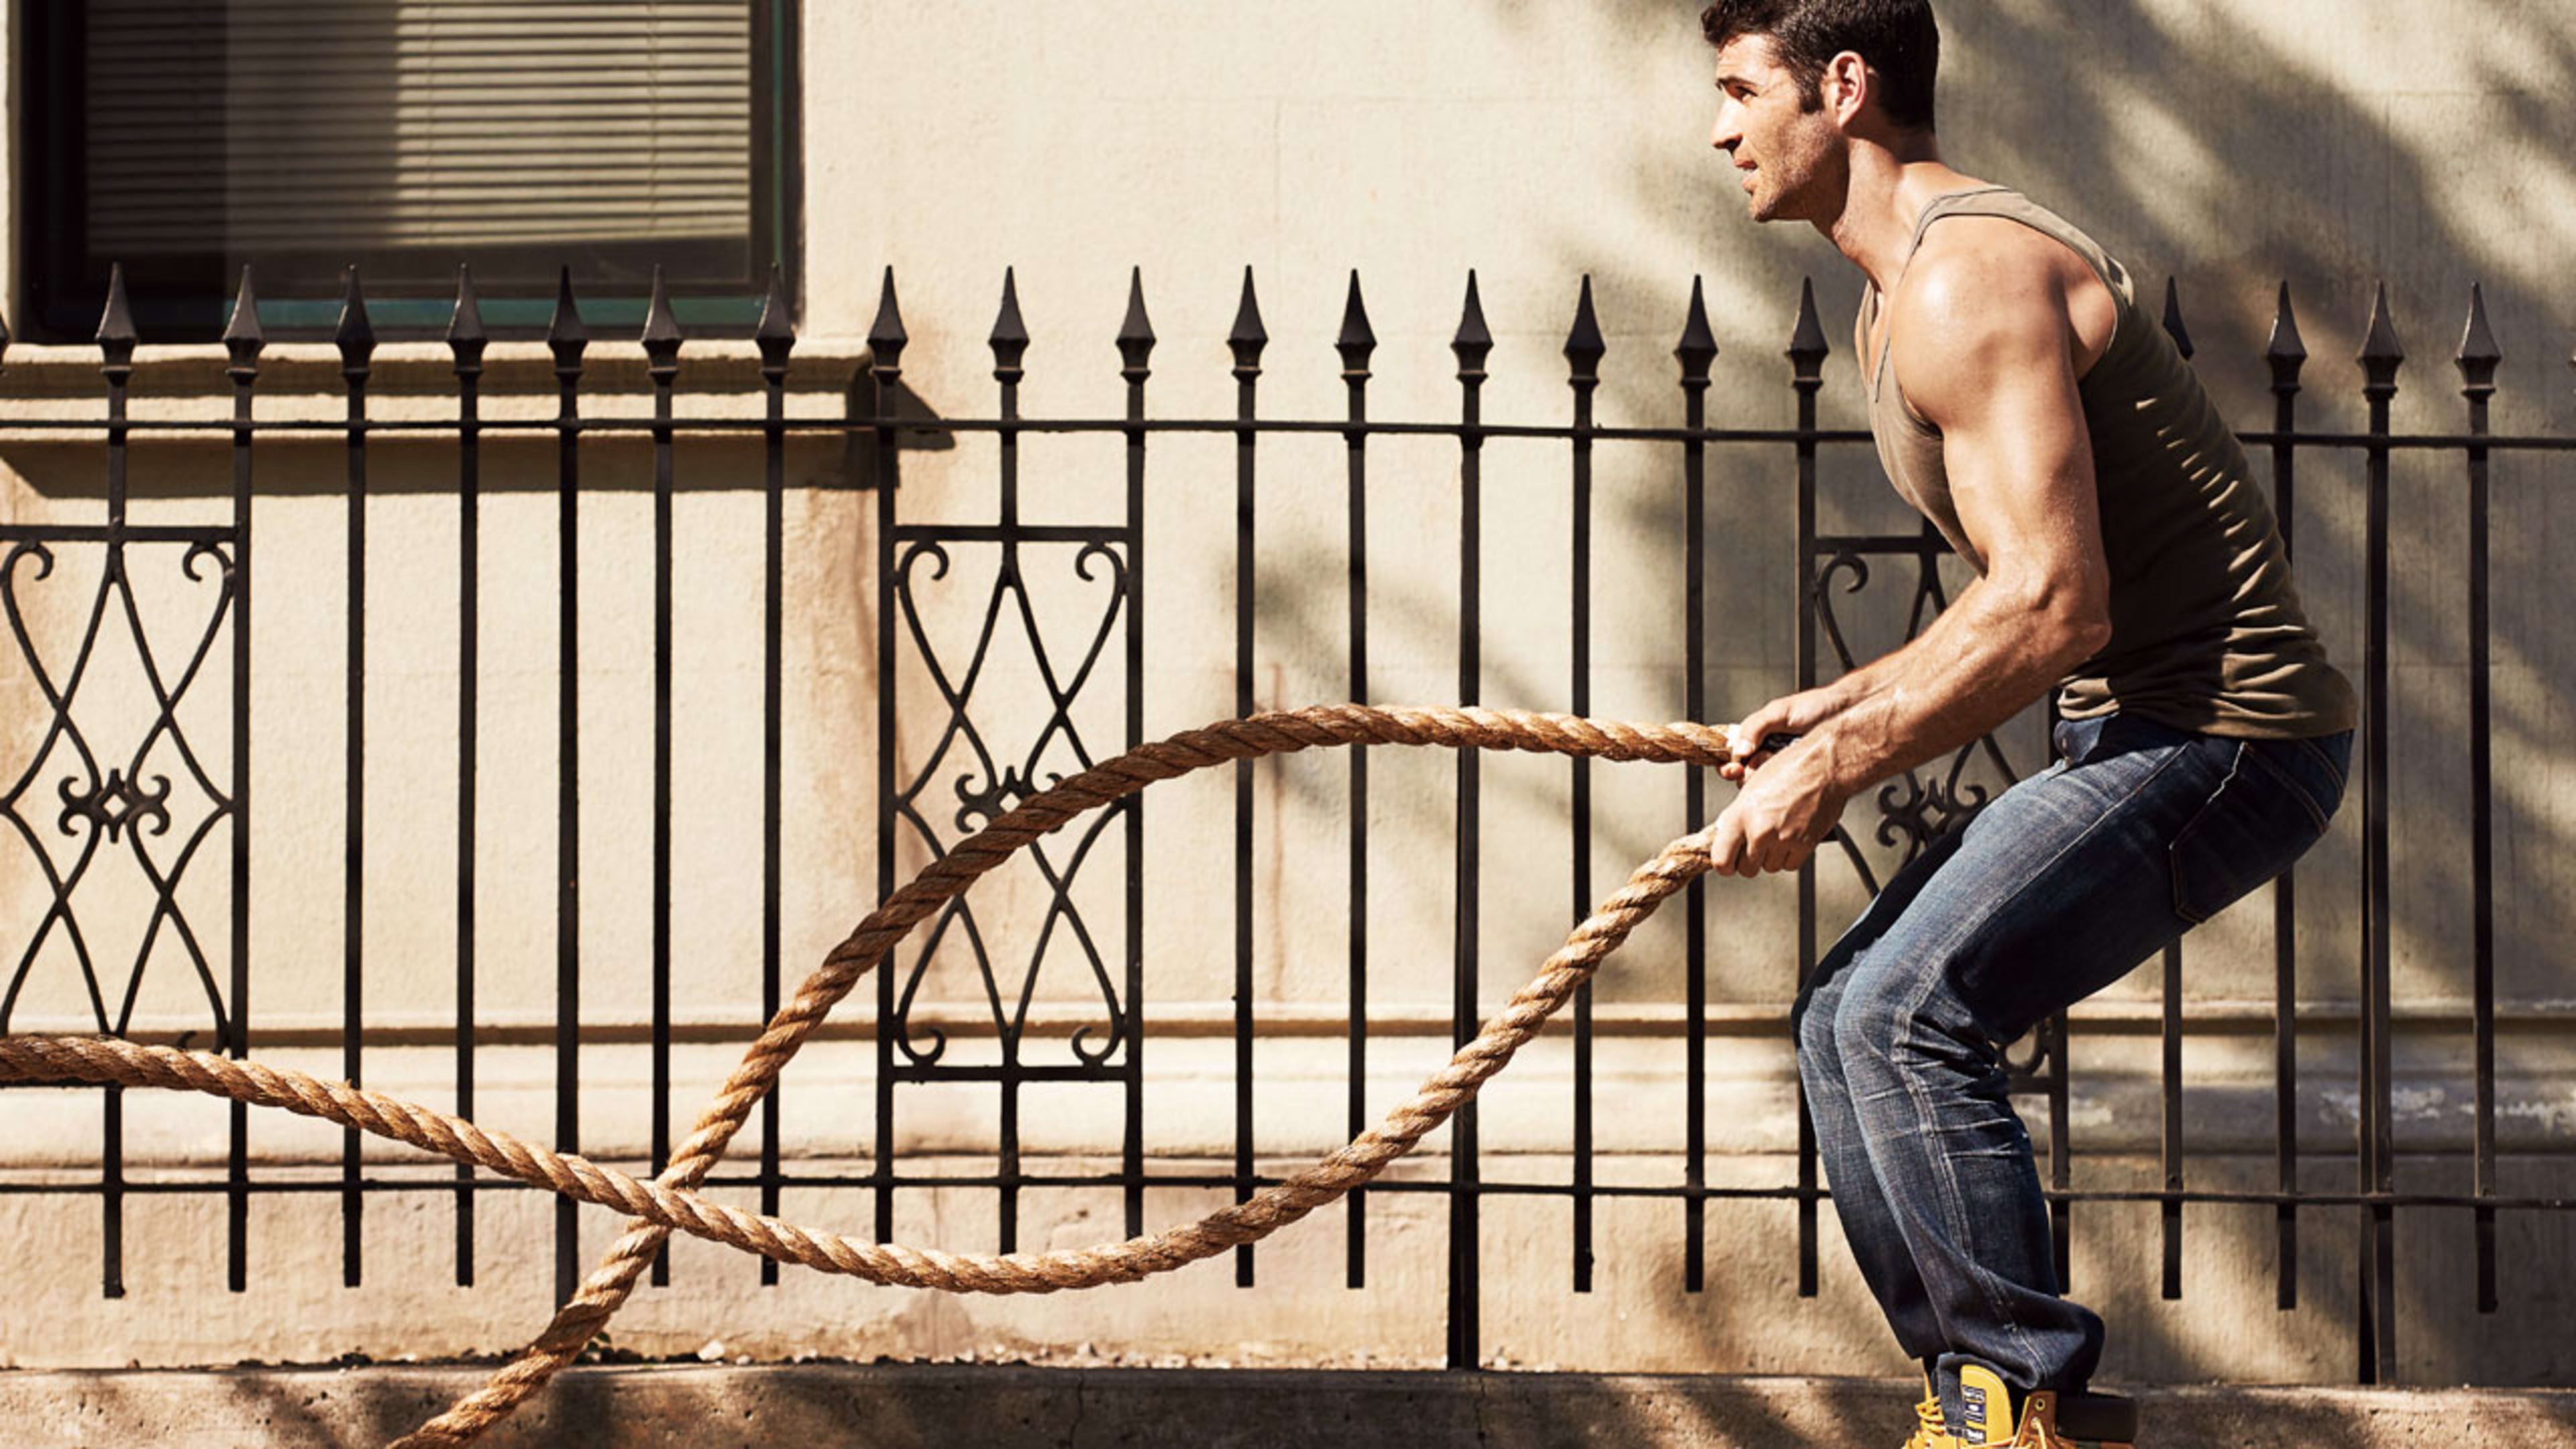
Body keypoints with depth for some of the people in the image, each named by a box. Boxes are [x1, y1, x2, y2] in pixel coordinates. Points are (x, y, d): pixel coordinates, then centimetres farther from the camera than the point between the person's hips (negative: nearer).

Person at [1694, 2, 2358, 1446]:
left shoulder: (1967, 282, -18)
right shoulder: (1896, 304, 16)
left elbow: (2053, 609, -26)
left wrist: (1836, 770, -19)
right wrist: (1839, 707, 13)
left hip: (2224, 731, -11)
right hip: (2142, 728, 11)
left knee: (1909, 1014, -20)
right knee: (1848, 1018, 9)